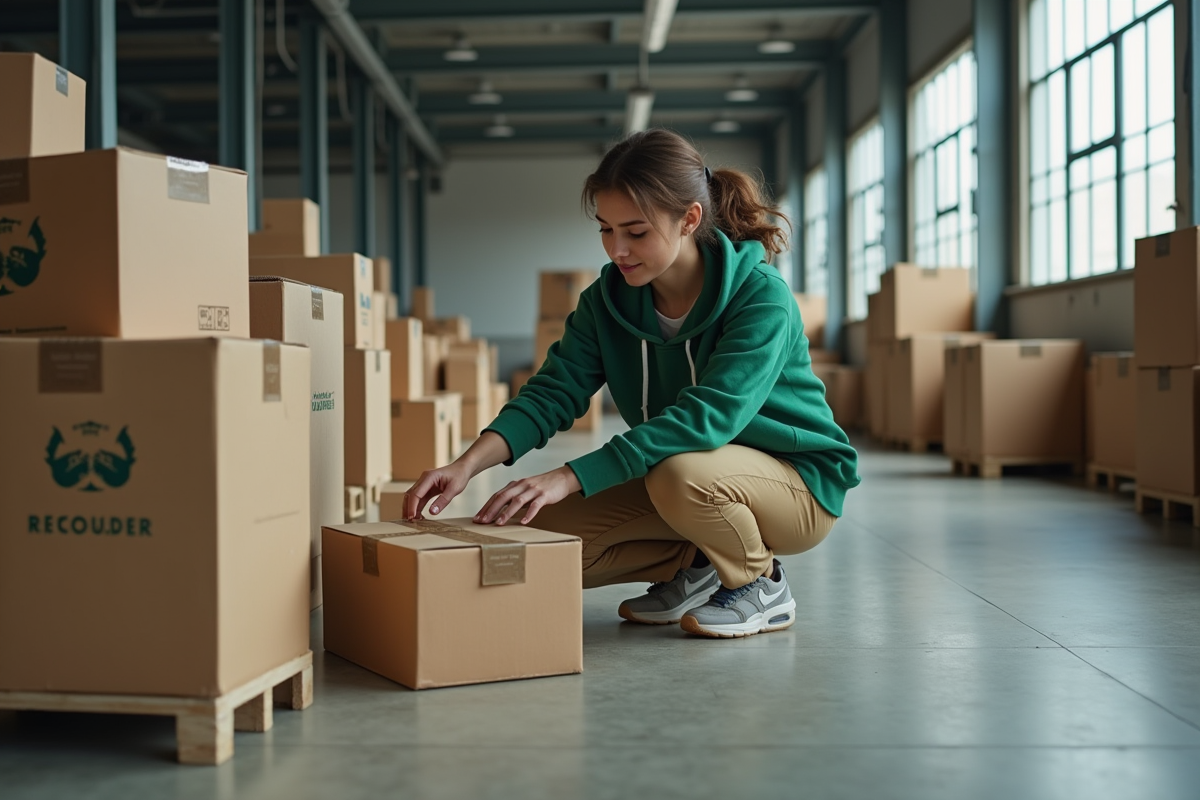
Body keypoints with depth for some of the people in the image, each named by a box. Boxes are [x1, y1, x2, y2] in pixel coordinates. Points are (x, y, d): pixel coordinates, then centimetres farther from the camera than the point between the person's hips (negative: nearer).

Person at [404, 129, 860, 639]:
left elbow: (708, 415, -36)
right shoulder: (610, 297, -5)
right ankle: (695, 568, 9)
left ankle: (761, 586, -8)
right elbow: (553, 391, -12)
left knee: (681, 472, -38)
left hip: (798, 485, -6)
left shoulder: (761, 298, -24)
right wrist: (468, 465, -30)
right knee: (544, 529, -12)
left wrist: (569, 477, -43)